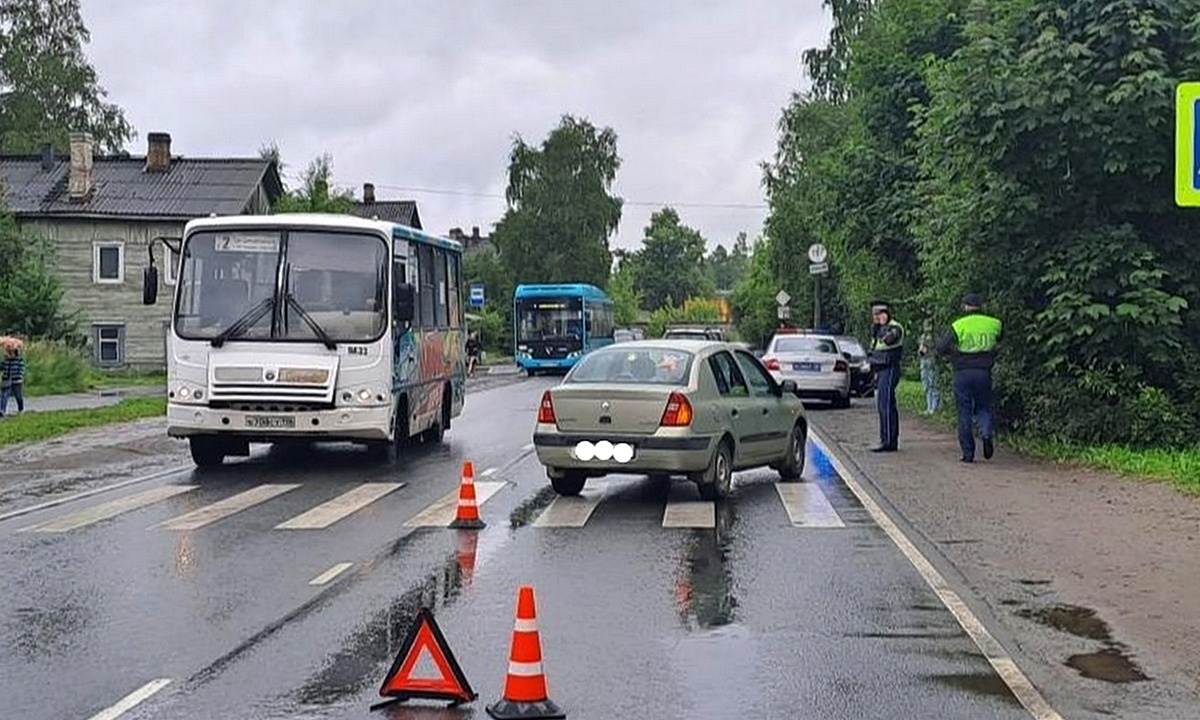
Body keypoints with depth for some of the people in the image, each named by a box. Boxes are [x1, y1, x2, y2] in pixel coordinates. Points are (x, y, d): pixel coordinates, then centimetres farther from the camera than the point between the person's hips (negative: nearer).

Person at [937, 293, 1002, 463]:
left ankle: (968, 453, 4)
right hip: (984, 372, 2)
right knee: (984, 407, 18)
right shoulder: (993, 324, 3)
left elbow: (942, 347, -13)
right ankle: (986, 433, -12)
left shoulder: (958, 326, -7)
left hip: (963, 373, -2)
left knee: (964, 413, 4)